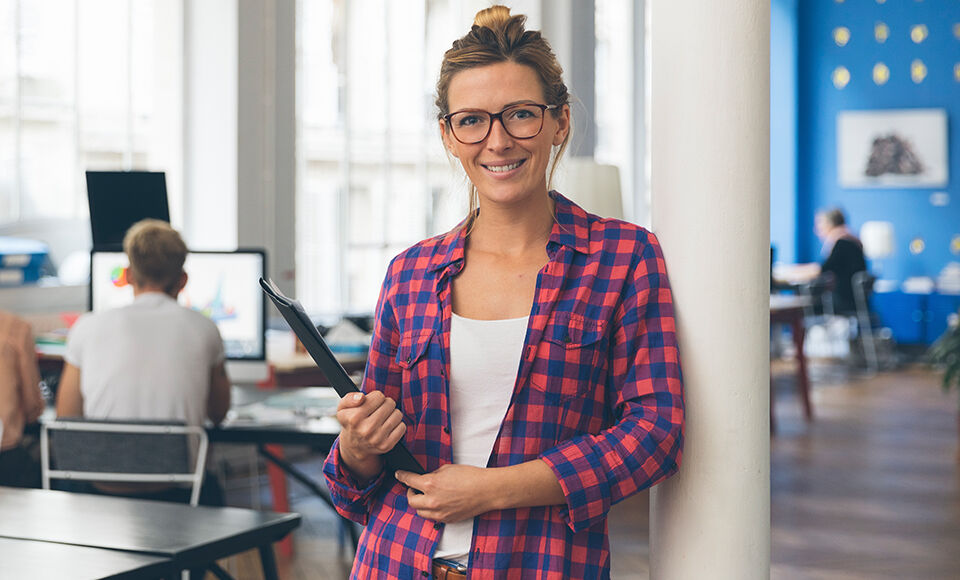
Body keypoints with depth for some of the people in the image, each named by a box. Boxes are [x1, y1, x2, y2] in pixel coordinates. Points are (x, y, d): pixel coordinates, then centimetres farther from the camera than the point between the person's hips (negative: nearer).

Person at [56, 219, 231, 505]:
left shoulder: (88, 327, -2)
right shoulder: (203, 329, -2)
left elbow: (66, 418, 6)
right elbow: (219, 413, 13)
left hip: (101, 492, 1)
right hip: (174, 492, 0)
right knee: (210, 486, 34)